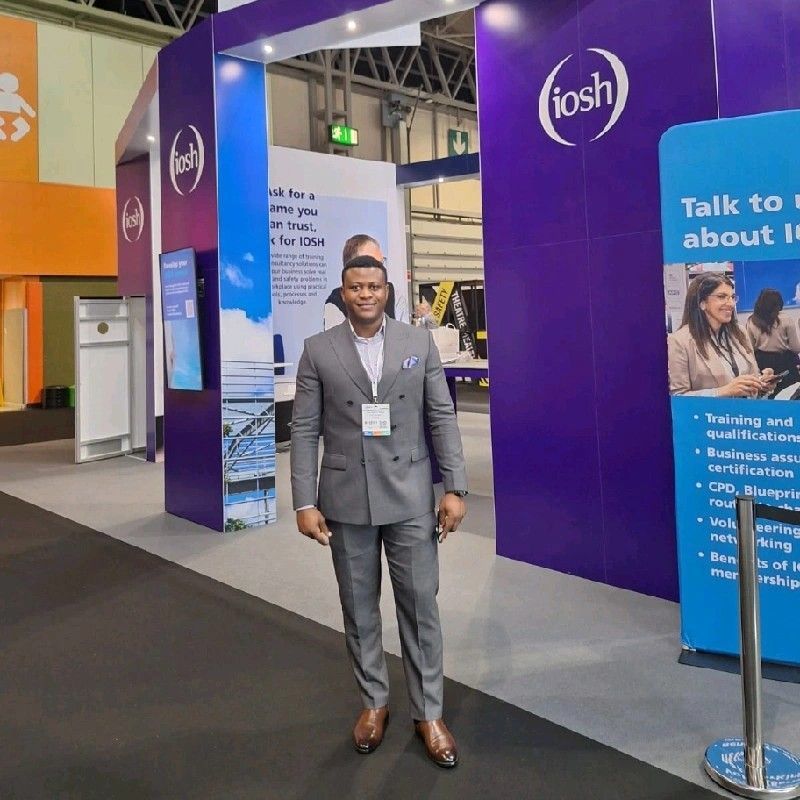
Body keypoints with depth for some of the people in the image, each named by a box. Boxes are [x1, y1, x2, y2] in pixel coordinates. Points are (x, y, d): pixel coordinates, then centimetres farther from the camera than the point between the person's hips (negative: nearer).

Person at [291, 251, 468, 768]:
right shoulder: (319, 351, 0)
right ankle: (374, 702, 32)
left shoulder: (419, 342, 2)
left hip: (410, 496, 0)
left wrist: (456, 488, -5)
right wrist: (305, 502, -7)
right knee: (359, 608, 12)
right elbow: (305, 431, -1)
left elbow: (443, 418, 1)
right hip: (346, 500, 1)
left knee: (420, 605, 6)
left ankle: (429, 712, 22)